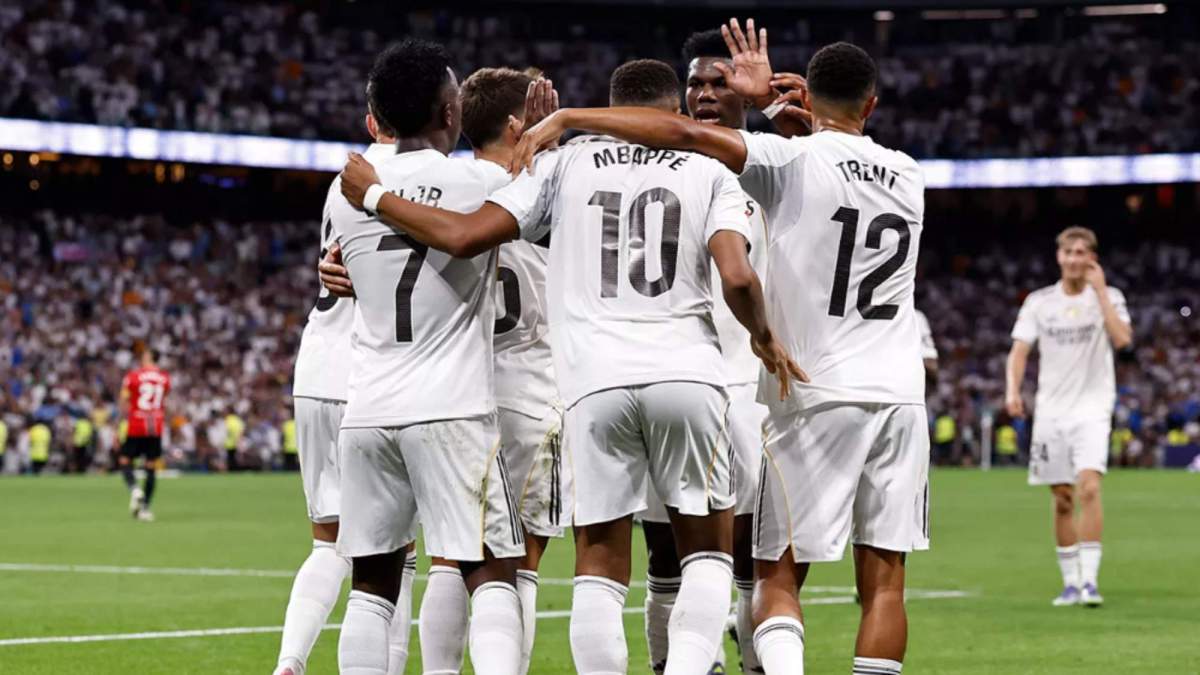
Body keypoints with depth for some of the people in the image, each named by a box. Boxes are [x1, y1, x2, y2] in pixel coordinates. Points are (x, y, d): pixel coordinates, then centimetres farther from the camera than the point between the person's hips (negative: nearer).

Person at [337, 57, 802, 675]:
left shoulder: (567, 163, 10)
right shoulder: (708, 172, 10)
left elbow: (465, 236, 1)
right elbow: (737, 278, -5)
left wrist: (372, 196, 14)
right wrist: (765, 340, 15)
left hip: (596, 381, 0)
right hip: (686, 371, 0)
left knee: (600, 566, 7)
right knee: (707, 550, 13)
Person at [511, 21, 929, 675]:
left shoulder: (794, 161, -7)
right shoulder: (906, 175, 9)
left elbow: (685, 132, -16)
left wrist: (566, 118, -14)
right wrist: (773, 103, 21)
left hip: (815, 396, -4)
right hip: (899, 396, 4)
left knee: (777, 577, 3)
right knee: (883, 579, 5)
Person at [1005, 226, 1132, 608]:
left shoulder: (1108, 297, 2)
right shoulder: (1038, 302, 7)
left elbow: (1122, 339, -15)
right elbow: (1019, 350, 3)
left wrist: (1099, 290, -14)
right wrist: (1013, 390, -15)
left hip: (1092, 408, -3)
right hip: (1050, 410, 3)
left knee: (1088, 487, -20)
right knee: (1062, 501, 4)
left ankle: (1089, 578, -20)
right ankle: (1070, 582, 14)